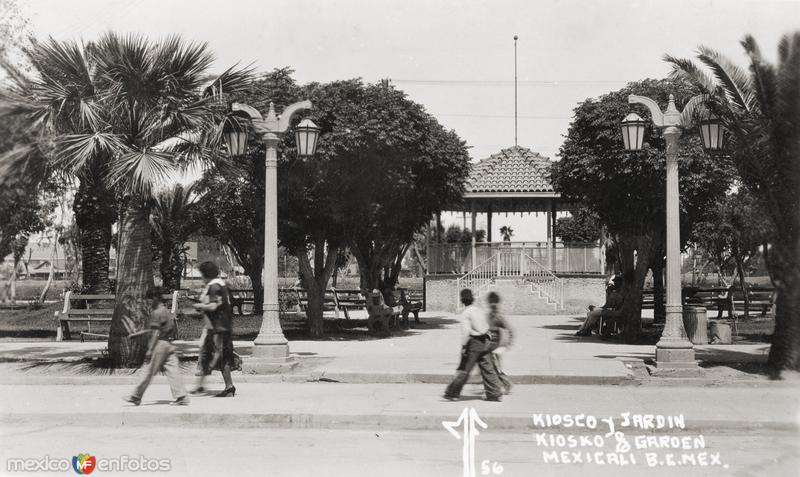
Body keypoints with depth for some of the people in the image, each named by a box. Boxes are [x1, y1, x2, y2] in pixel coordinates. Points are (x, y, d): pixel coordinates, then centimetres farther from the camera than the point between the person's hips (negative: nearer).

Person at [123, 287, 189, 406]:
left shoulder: (156, 312, -10)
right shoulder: (166, 311, 16)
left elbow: (156, 333, -15)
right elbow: (175, 330, 17)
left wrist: (150, 350, -15)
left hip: (160, 344, -8)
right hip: (169, 344, 8)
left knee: (150, 371, 0)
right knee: (172, 370, 3)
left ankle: (136, 396, 10)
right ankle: (181, 397, -3)